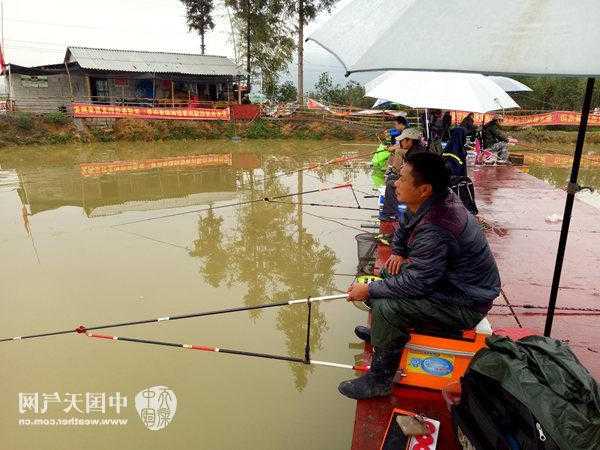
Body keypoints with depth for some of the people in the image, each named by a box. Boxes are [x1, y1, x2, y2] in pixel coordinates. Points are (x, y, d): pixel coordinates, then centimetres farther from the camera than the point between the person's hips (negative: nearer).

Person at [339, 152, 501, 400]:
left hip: (465, 305, -10)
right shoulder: (441, 199, -3)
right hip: (451, 280, 10)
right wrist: (398, 252, 2)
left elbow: (416, 283, -29)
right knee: (387, 280, 15)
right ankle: (379, 331, 35)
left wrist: (369, 290, -19)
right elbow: (405, 230, 18)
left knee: (386, 307, -26)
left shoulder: (434, 230, -34)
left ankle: (380, 380, -7)